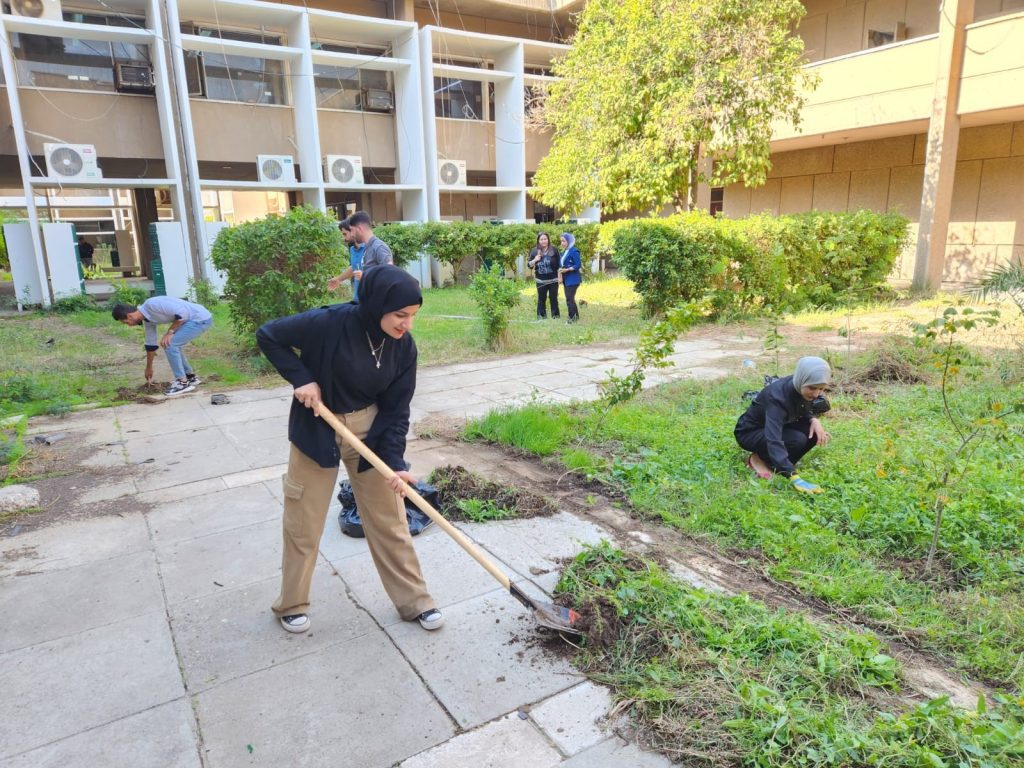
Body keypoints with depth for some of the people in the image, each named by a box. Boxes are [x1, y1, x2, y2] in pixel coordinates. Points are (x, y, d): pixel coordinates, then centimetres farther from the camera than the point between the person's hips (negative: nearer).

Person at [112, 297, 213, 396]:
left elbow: (182, 313, -22)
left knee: (169, 345, -10)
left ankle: (183, 383, -1)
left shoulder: (152, 304, -18)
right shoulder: (147, 319, 12)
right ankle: (191, 377, 29)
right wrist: (149, 368, 31)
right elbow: (151, 344, 22)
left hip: (201, 318, -10)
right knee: (173, 345, 20)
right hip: (197, 319, 10)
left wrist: (169, 332, -13)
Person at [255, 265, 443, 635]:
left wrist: (394, 462, -16)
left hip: (370, 431, 3)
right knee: (303, 522, 10)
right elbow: (268, 336, -12)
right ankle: (291, 604, 32)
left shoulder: (404, 346, -12)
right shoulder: (329, 324, -26)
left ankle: (415, 601, 22)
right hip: (317, 429, -3)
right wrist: (301, 378, -22)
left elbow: (396, 409, -7)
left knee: (389, 519, 8)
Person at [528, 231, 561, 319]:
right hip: (540, 281, 2)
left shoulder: (554, 250, -4)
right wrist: (534, 260, -18)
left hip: (553, 280, -2)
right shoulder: (534, 251, 2)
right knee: (541, 299, 7)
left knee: (553, 298, 7)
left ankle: (556, 316, 15)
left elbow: (559, 264, 0)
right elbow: (529, 265, 3)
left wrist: (560, 277, -3)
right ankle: (541, 317, 13)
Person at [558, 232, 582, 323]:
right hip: (566, 280, 9)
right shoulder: (564, 252, 13)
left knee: (569, 299, -9)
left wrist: (567, 270, -22)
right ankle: (576, 317, 23)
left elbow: (578, 265, -17)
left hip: (573, 279, -9)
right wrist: (561, 270, 2)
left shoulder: (574, 251, -14)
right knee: (570, 299, 13)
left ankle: (572, 318, -3)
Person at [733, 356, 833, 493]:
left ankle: (772, 460, -2)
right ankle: (760, 459, -7)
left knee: (814, 432, -16)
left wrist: (814, 420, -18)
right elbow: (774, 441, -46)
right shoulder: (777, 397, -37)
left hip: (776, 427, 8)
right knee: (797, 440, -30)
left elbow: (805, 410, 8)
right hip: (749, 433, -8)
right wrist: (794, 478, -55)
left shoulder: (800, 388, -16)